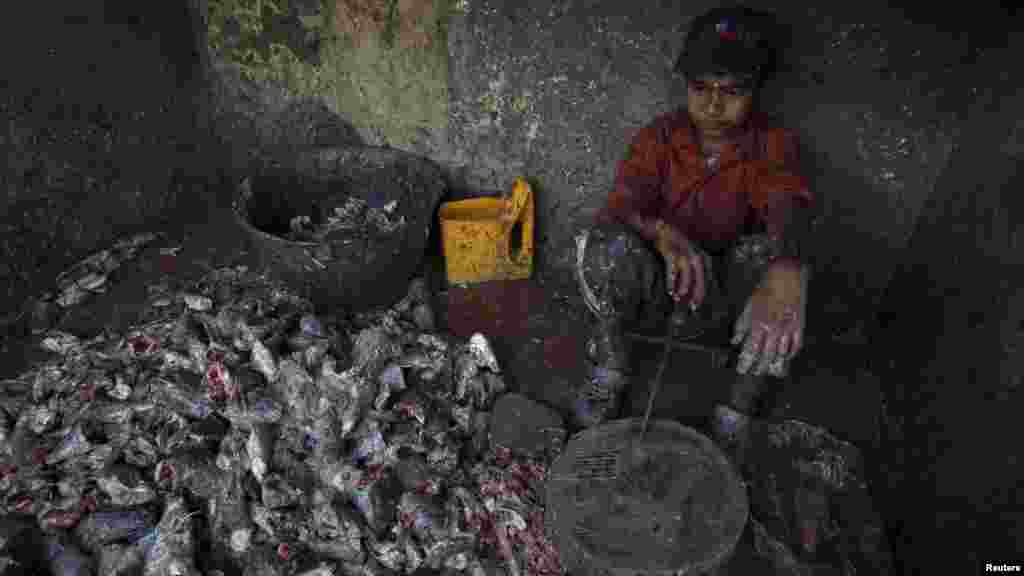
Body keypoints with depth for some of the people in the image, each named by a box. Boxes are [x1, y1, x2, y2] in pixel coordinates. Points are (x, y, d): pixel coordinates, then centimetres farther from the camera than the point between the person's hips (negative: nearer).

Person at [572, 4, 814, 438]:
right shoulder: (659, 137, -5)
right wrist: (664, 235, -45)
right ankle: (608, 369, -9)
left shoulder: (771, 144, -7)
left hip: (724, 295, 0)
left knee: (766, 252, -31)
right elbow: (621, 206, -20)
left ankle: (738, 411, -17)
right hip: (657, 282, 0)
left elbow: (787, 204, -29)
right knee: (608, 242, -31)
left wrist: (786, 270, -53)